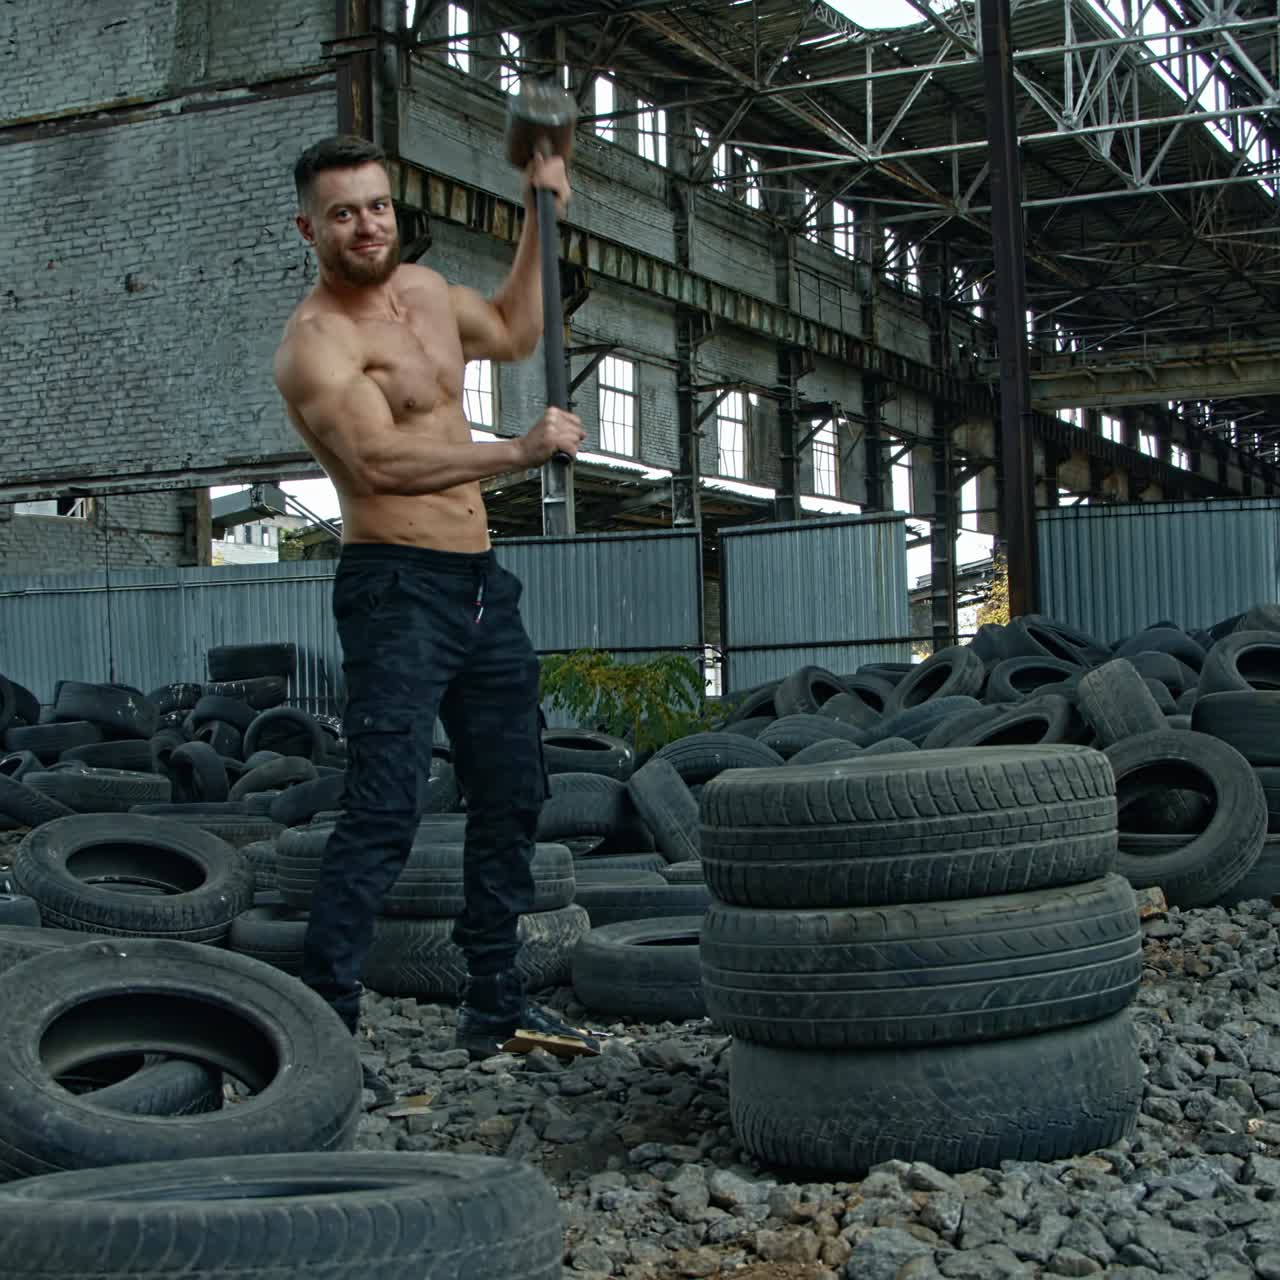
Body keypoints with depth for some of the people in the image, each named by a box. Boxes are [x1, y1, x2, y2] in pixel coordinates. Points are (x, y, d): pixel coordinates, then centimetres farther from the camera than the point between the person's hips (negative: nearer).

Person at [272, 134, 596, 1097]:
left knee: (513, 798, 15)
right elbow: (381, 461, -28)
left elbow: (513, 333, 32)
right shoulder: (316, 342, -14)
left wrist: (539, 217, 26)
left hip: (480, 583, 9)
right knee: (384, 812, -16)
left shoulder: (425, 290, 13)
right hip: (398, 591, -9)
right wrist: (519, 452, -29)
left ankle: (497, 1002, 26)